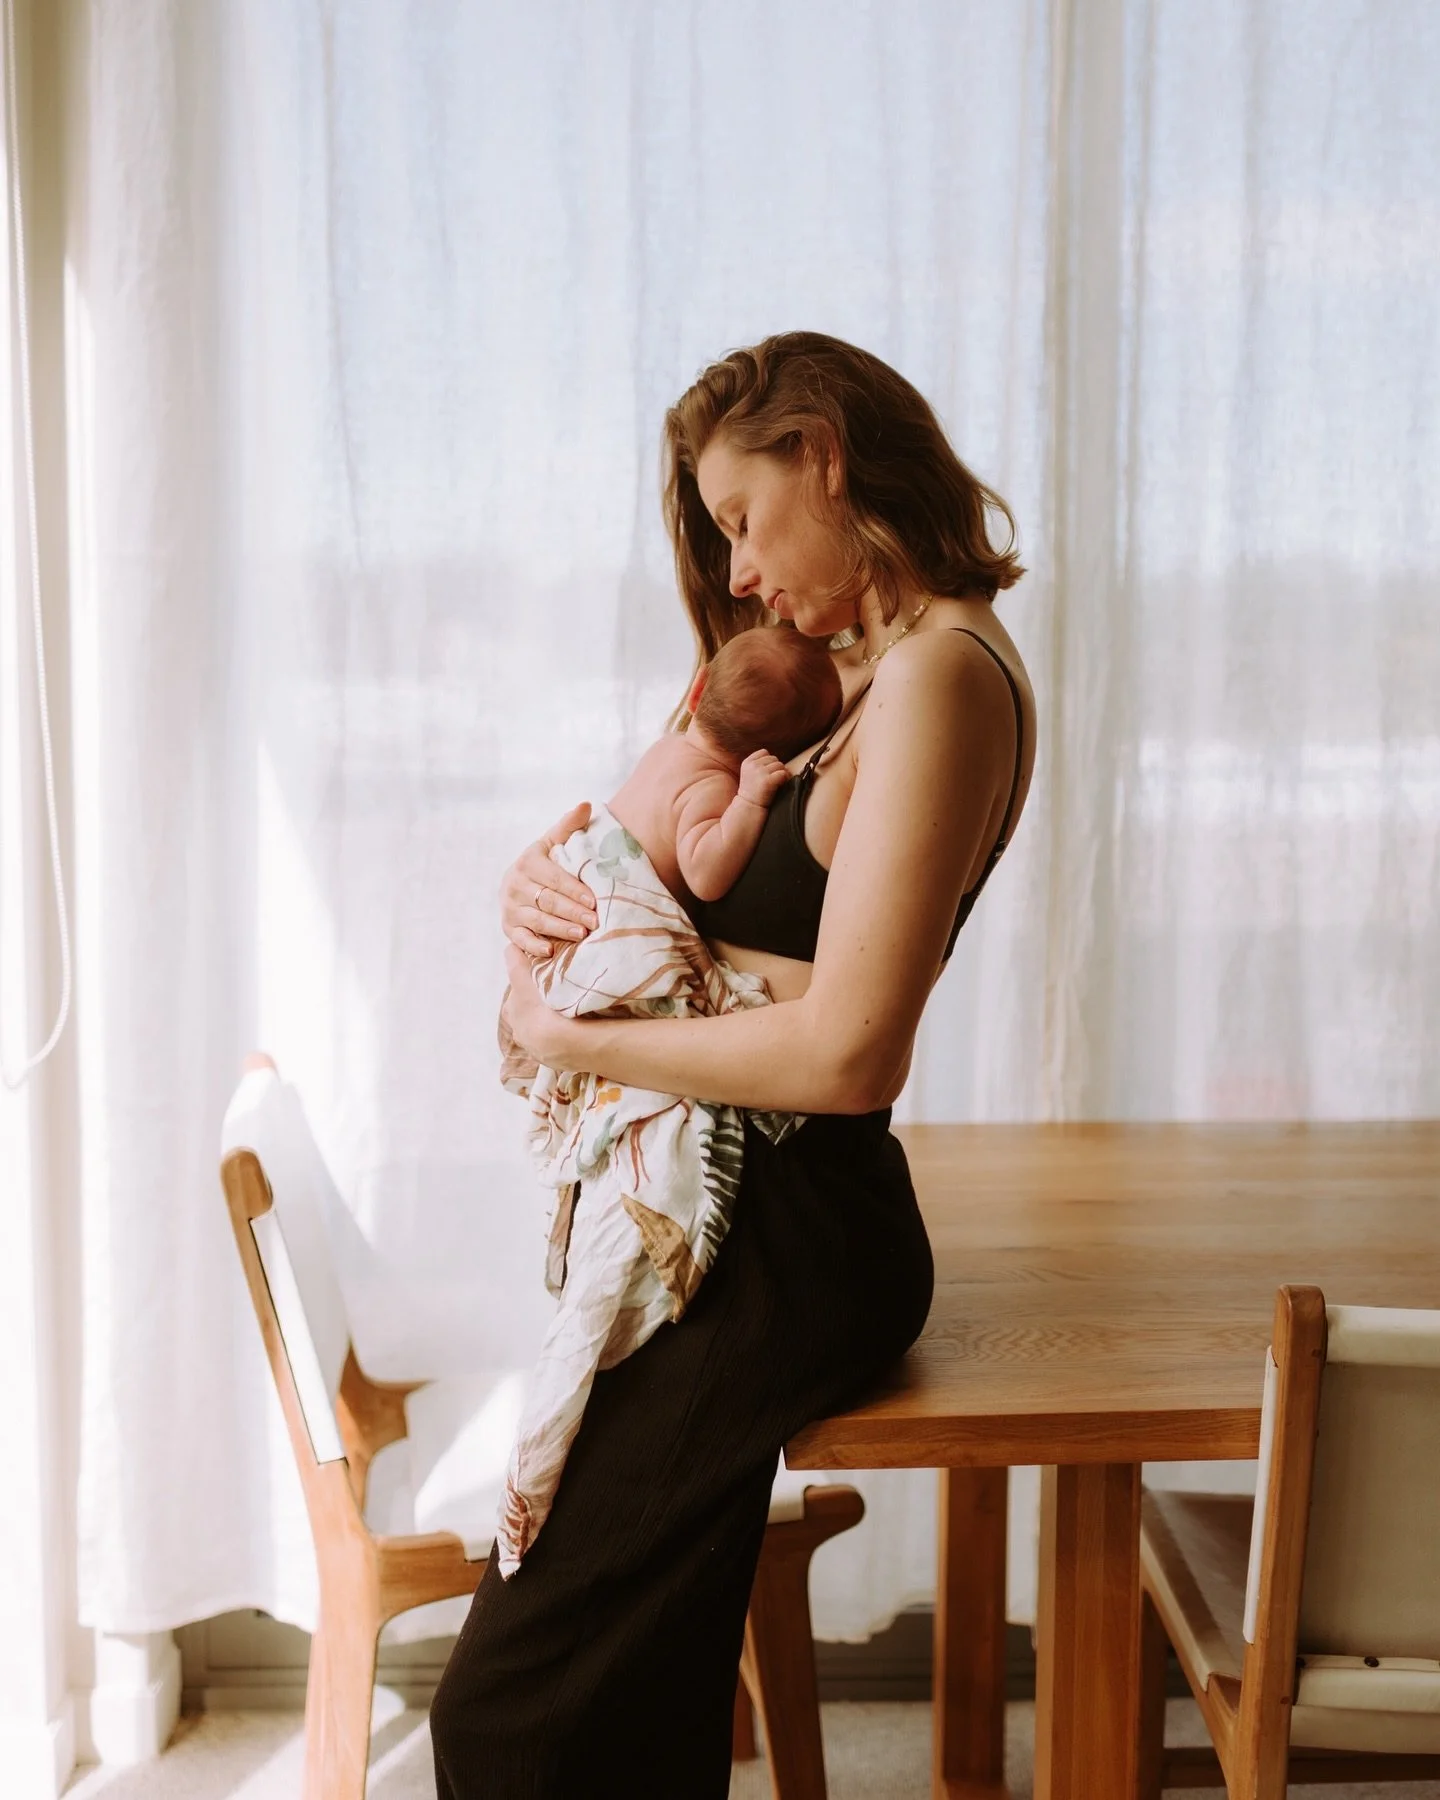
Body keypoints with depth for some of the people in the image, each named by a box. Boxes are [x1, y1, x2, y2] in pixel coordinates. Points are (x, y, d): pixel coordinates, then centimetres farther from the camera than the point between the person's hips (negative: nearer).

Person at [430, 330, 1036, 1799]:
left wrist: (565, 1035, -14)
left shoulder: (939, 672, -18)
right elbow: (736, 912, 16)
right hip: (750, 1209, 10)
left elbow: (842, 1051, -25)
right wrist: (551, 887, -4)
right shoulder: (878, 671, 14)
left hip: (794, 1241, -10)